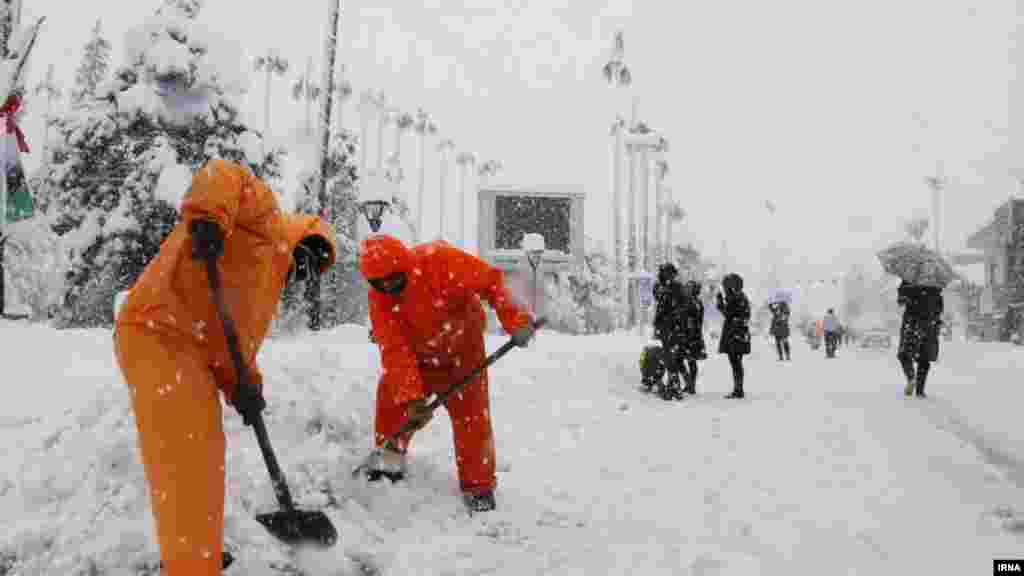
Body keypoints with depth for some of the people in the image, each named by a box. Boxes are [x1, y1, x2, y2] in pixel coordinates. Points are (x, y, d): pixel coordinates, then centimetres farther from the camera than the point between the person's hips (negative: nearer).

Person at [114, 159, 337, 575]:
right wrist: (207, 218, -32)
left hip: (190, 353, 10)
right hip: (158, 335, -10)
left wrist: (243, 387, 0)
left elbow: (240, 339, 17)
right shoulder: (266, 219, 4)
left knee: (202, 453, 23)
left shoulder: (269, 285, 26)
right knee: (190, 462, -9)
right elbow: (223, 176, -14)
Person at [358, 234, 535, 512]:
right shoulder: (379, 300, -22)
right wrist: (412, 398, -34)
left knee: (471, 414, -7)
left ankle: (478, 487, 6)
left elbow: (491, 280, -28)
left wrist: (514, 319, -36)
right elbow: (396, 352, -26)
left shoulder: (439, 261, -33)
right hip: (418, 355, 3)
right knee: (391, 396, 0)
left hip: (462, 348, -3)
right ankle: (390, 462, 25)